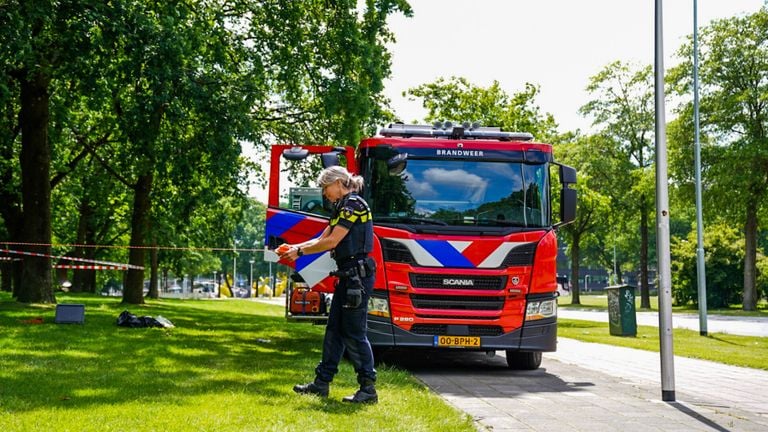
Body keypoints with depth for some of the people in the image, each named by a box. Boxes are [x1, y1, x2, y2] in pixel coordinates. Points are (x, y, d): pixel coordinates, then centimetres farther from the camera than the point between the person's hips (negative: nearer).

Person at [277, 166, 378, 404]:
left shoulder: (353, 204, -13)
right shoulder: (342, 207, 18)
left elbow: (332, 242, -16)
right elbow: (322, 239, 19)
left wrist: (300, 251, -8)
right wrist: (294, 248, 7)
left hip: (358, 275, -10)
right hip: (348, 275, 10)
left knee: (354, 333, -7)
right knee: (334, 329, 13)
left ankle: (368, 389, -1)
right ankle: (322, 383, 20)